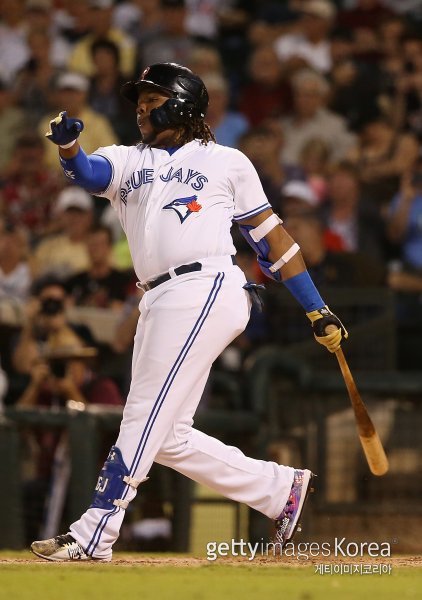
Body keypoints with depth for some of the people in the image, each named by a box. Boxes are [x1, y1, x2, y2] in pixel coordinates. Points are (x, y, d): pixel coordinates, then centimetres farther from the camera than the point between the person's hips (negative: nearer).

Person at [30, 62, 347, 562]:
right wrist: (68, 148, -25)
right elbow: (90, 174, -2)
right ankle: (282, 489, 17)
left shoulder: (227, 162, 11)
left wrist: (318, 312, 9)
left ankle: (93, 535, -16)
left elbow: (271, 238, 12)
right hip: (159, 304, 7)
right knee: (167, 437, 6)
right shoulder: (127, 161, 22)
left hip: (206, 290, -7)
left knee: (146, 415, -13)